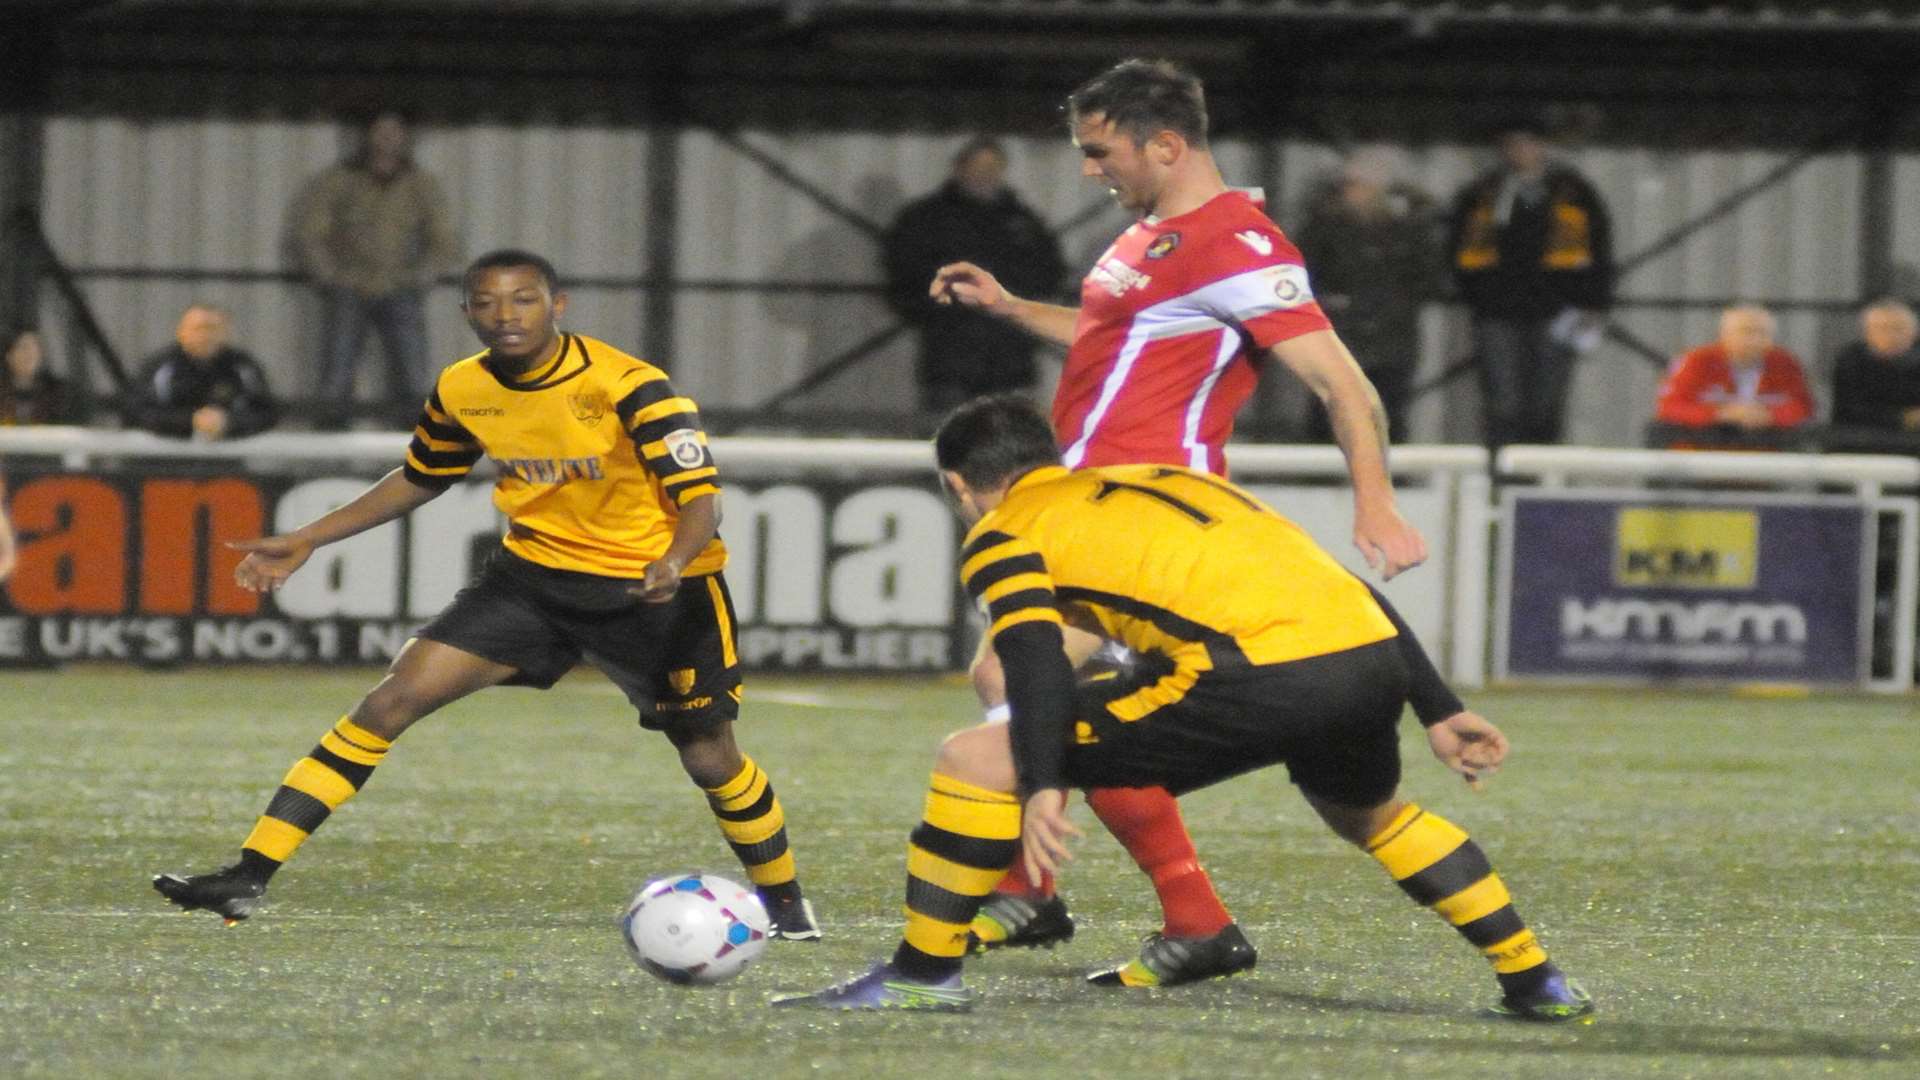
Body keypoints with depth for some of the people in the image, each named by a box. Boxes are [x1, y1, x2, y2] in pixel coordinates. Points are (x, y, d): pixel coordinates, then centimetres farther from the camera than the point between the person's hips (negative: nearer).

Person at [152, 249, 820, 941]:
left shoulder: (628, 385, -21)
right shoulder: (462, 391, -5)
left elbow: (700, 497, -22)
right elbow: (418, 480, 15)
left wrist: (672, 564, -44)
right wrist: (306, 541, 12)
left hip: (649, 589, -4)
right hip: (535, 571, 4)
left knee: (710, 759, 2)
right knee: (394, 699, -10)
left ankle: (783, 901, 32)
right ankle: (249, 877, -13)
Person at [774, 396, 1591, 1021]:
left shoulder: (1004, 532, 16)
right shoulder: (1175, 479, 35)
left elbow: (1035, 654, -6)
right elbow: (1349, 592, 32)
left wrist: (1042, 788, -16)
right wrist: (1440, 714, 33)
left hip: (1257, 676, -7)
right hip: (1375, 653, 7)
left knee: (975, 762, 2)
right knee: (1371, 816, 40)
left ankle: (924, 974, 5)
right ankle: (1534, 981, 40)